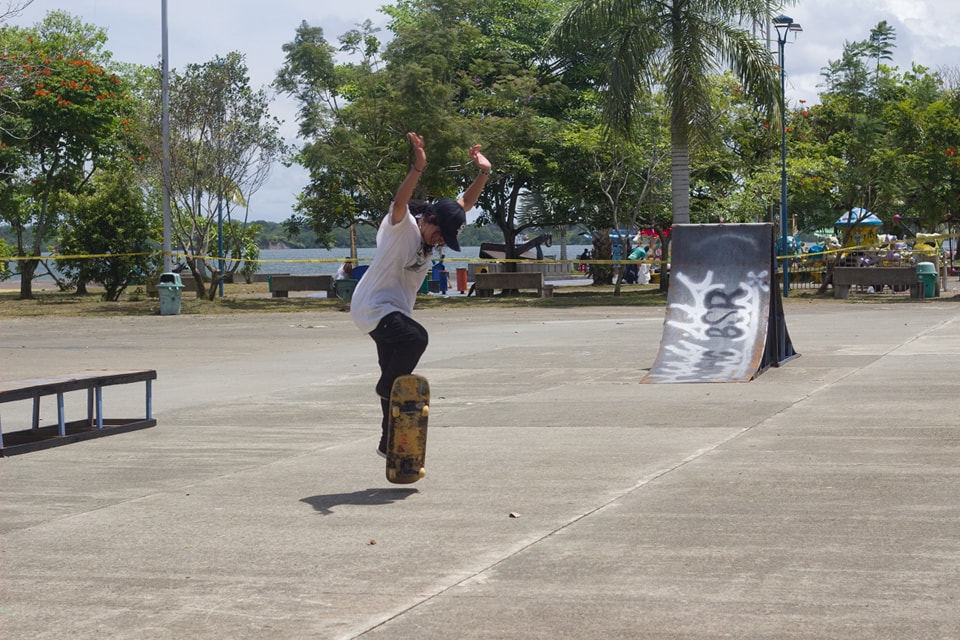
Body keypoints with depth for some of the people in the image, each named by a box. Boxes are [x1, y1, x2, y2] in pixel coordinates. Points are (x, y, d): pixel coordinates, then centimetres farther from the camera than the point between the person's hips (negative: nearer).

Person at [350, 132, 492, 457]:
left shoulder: (436, 229, 7)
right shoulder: (401, 226, -17)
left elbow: (465, 203, 9)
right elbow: (399, 202, -38)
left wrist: (483, 173, -6)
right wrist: (418, 168, -52)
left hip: (397, 311, 9)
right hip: (373, 307, -9)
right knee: (415, 338, -32)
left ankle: (390, 442, 20)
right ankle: (388, 390, -17)